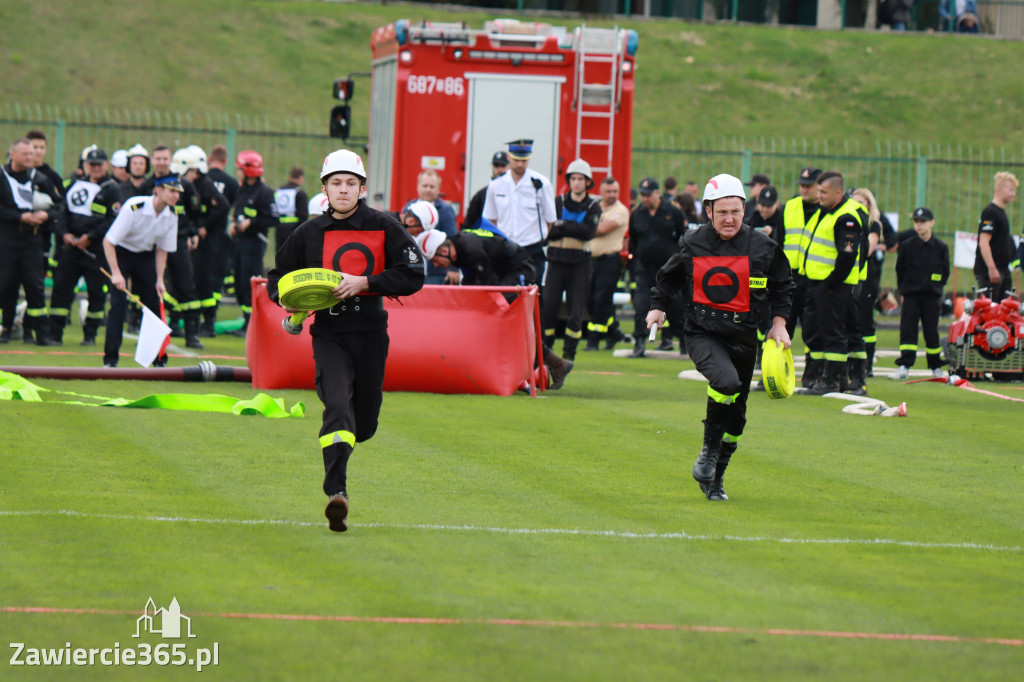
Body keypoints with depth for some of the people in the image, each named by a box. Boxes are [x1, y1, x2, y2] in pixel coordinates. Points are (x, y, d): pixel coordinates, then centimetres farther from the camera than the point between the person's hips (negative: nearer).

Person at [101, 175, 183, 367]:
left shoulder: (171, 216, -12)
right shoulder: (134, 207, -30)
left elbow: (162, 249, 2)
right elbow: (108, 241, -26)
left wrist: (159, 280, -5)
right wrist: (116, 273, -29)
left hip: (145, 256, 5)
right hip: (121, 253, -5)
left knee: (154, 303, 1)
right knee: (119, 301, -16)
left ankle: (159, 358, 13)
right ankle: (110, 358, -11)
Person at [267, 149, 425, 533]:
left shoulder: (384, 228, 2)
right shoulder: (310, 233, 7)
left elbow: (413, 275, -4)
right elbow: (279, 274, 18)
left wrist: (365, 282, -15)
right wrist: (284, 298, -5)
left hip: (370, 332, 1)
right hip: (329, 332, -1)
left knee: (364, 423, 11)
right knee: (338, 404, -23)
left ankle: (337, 449, 47)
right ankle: (336, 493, -30)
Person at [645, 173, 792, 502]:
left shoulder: (762, 247, -2)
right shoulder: (692, 244, -2)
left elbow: (781, 285, 14)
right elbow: (668, 278, 16)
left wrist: (779, 322, 7)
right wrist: (658, 307, 6)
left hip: (743, 336, 3)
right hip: (702, 333, -3)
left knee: (735, 413, 10)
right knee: (726, 381, -32)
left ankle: (715, 480, 28)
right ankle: (709, 449, -10)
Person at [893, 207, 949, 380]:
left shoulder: (940, 247, 1)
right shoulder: (907, 246, 1)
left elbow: (945, 272, 10)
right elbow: (900, 269, 9)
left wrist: (937, 288, 6)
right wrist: (902, 290, 7)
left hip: (931, 296, 0)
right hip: (911, 295, 0)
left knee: (931, 330, 4)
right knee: (907, 329, -8)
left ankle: (936, 367, 17)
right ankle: (904, 366, -9)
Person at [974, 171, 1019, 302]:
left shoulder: (1001, 212, 18)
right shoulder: (990, 212, -12)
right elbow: (983, 243, -19)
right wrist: (992, 269, -24)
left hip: (1003, 271, 10)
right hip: (988, 272, -10)